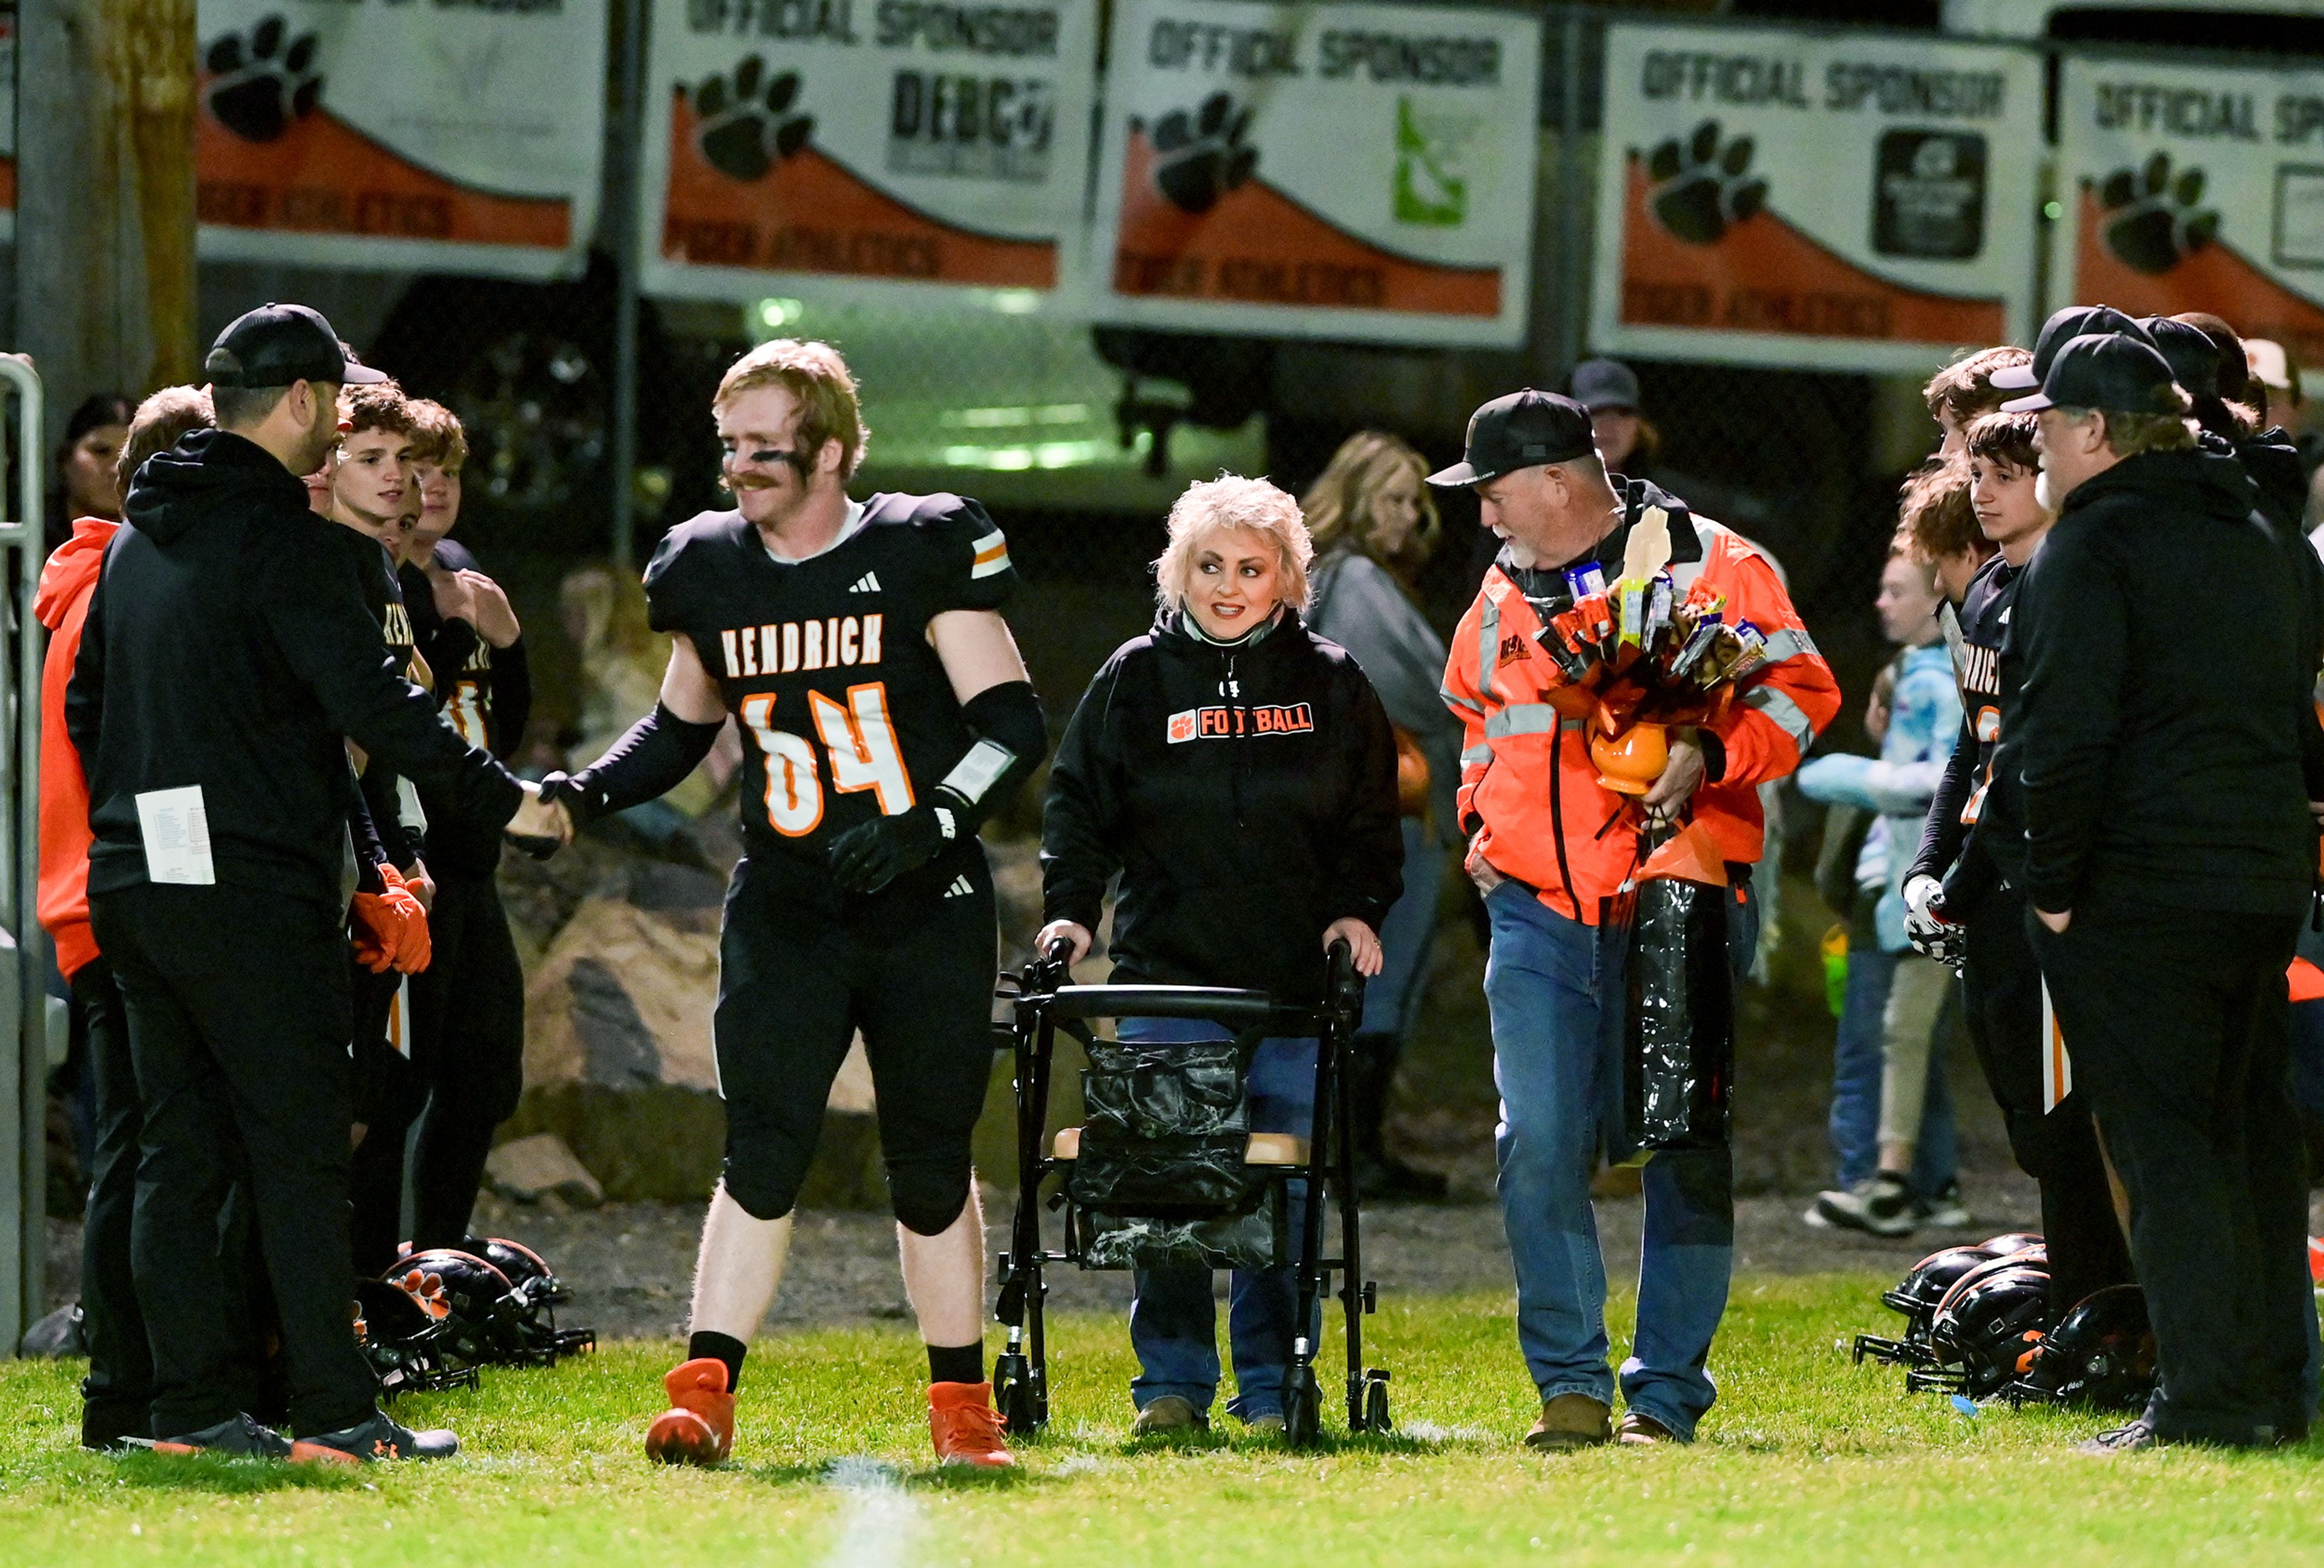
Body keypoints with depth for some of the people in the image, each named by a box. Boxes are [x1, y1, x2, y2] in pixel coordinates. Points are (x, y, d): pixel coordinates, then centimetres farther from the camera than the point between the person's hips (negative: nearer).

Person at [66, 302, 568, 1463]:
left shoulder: (137, 539, 15)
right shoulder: (279, 538, -11)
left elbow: (84, 707, 22)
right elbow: (370, 701, -16)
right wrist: (503, 799, -9)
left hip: (133, 882, 8)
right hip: (250, 887, -8)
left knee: (178, 1149, 9)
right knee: (298, 1150, -5)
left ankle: (191, 1405, 8)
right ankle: (335, 1411, -6)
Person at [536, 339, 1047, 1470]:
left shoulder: (922, 554, -7)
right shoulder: (707, 572, 6)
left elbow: (1012, 724, -7)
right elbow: (682, 727, 22)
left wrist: (931, 821, -21)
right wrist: (588, 791, 4)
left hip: (925, 909, -2)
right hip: (785, 910, 2)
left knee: (932, 1165, 4)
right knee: (763, 1153, -10)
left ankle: (962, 1406, 14)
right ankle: (703, 1394, -12)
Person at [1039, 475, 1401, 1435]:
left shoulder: (1330, 683, 9)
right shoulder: (1137, 678, 8)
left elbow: (1371, 820, 14)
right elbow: (1079, 805, 9)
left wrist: (1358, 908, -1)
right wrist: (1071, 907, -4)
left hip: (1296, 982, 0)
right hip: (1169, 975, 0)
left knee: (1285, 1189, 0)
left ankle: (1272, 1385, 7)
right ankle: (1172, 1383, 2)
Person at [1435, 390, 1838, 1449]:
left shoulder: (1709, 566, -2)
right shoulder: (1503, 596, 15)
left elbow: (1799, 690, -4)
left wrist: (1710, 756, -19)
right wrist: (1482, 816, 15)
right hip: (1537, 915, 4)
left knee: (1686, 1155, -1)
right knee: (1538, 1144, -7)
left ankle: (1668, 1394, 6)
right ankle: (1571, 1387, 0)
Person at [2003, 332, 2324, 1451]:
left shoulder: (2096, 542, -9)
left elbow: (2066, 729, -16)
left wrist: (2053, 885, -11)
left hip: (2133, 895, -8)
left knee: (2162, 1141, -7)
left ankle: (2209, 1394, -13)